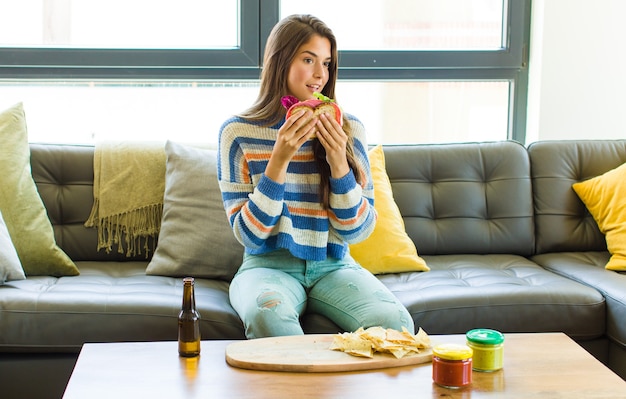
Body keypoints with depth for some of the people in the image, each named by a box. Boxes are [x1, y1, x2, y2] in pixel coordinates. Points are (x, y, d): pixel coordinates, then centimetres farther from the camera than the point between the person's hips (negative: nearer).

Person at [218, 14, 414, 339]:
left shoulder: (348, 130, 2)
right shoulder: (238, 132, -3)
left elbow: (357, 231, 1)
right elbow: (249, 236, -7)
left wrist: (338, 163, -14)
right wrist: (279, 160, -18)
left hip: (333, 267, 2)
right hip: (269, 266, -1)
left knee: (395, 322, -28)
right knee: (267, 314, -37)